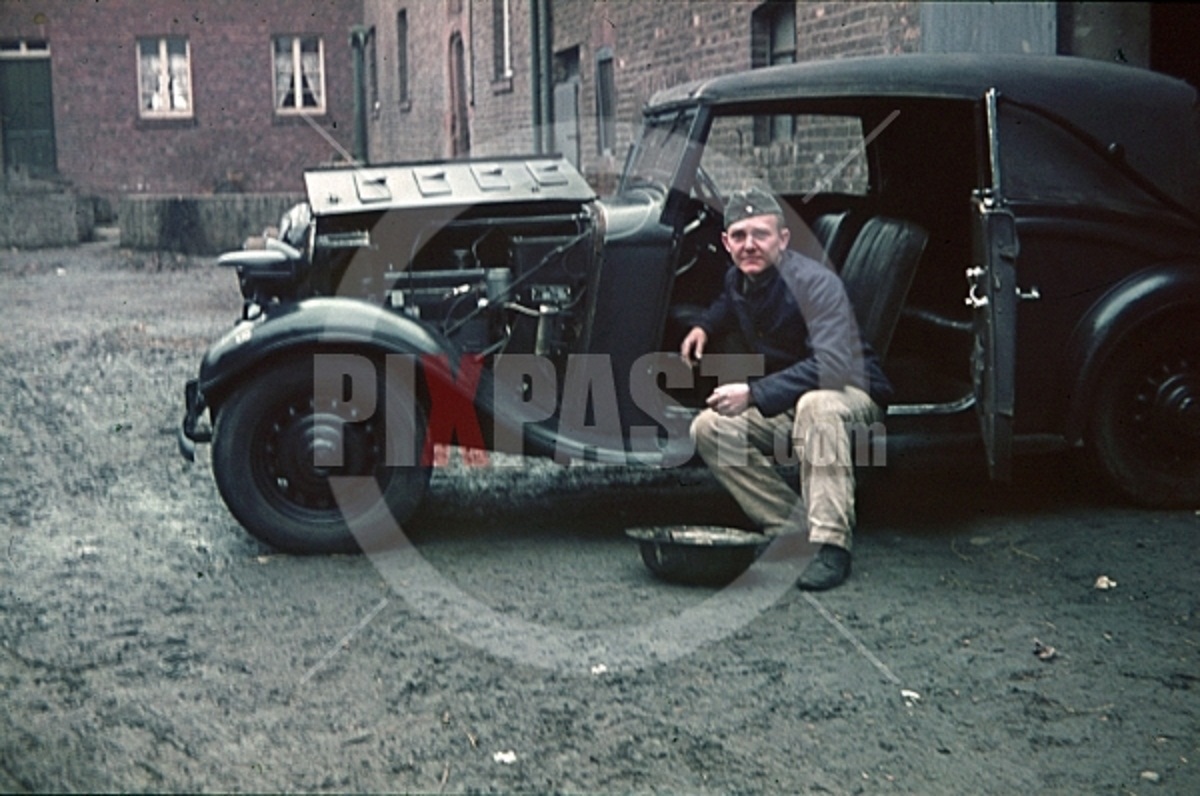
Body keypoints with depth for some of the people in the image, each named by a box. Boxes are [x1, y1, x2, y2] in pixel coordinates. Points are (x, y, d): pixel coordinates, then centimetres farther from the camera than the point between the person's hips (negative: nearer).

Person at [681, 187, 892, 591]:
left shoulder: (815, 282, -25)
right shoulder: (738, 279, 0)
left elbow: (832, 365, -38)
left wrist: (753, 393, -42)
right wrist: (704, 326, 9)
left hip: (854, 397, -7)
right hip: (786, 408, 8)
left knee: (817, 405, -41)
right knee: (708, 428, -11)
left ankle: (831, 545, -38)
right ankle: (793, 527, -10)